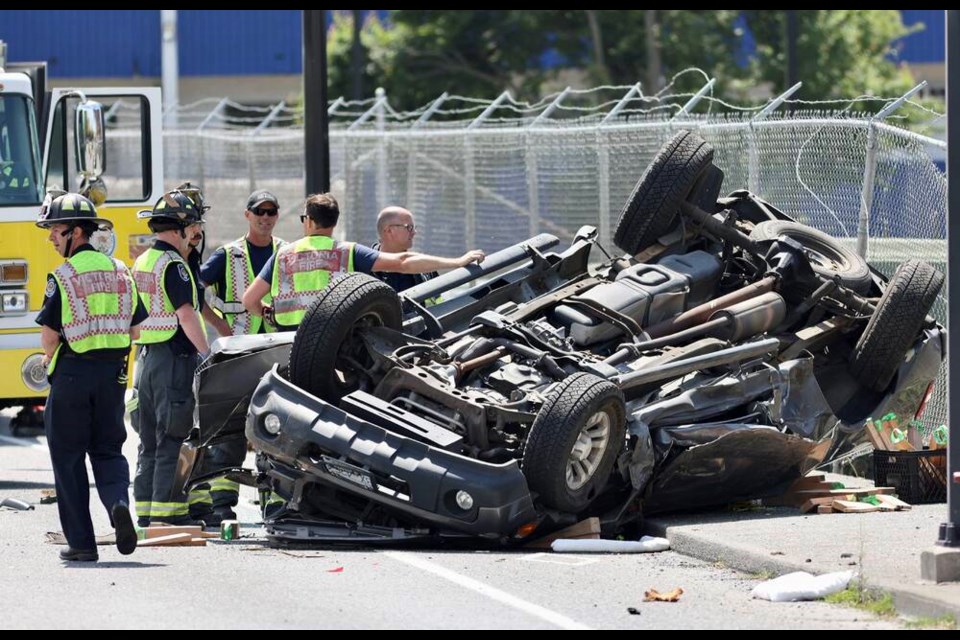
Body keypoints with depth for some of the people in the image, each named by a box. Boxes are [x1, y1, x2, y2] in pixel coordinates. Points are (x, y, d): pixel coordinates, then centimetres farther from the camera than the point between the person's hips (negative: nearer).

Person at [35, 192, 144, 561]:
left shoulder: (62, 276, -11)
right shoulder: (119, 272, 7)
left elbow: (49, 335, -12)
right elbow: (133, 329, 10)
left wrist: (50, 358, 9)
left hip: (73, 374, -5)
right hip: (114, 373, 5)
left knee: (68, 457, 5)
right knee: (108, 450, 14)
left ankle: (81, 541, 4)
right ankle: (118, 501, -17)